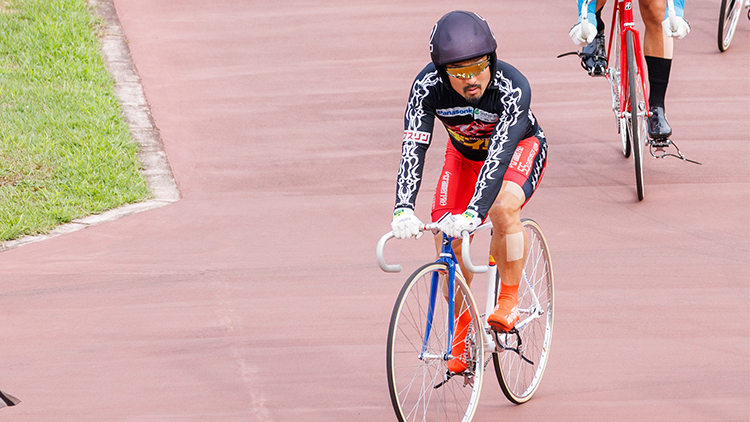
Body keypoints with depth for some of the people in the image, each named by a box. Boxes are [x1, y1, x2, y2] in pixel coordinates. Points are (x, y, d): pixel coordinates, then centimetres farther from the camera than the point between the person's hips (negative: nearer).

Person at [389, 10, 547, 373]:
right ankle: (462, 324, 15)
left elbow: (499, 154, -46)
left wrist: (473, 213, -58)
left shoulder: (513, 88, -38)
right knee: (447, 239, -9)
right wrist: (403, 209, -50)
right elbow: (413, 149, -35)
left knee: (503, 207, -34)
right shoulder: (428, 86, -30)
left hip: (519, 148, -4)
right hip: (464, 153, 4)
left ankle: (509, 299, -15)